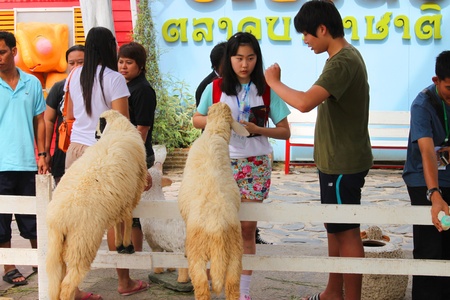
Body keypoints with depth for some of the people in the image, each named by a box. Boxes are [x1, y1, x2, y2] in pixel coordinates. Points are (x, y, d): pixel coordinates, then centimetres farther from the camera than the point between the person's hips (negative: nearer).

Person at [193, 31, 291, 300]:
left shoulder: (267, 90, -3)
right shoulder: (215, 88, 0)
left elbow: (284, 132, -1)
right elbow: (197, 120, 11)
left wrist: (257, 129, -18)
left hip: (255, 165, -1)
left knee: (247, 228, 4)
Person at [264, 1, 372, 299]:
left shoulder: (342, 63, -22)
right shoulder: (347, 55, 11)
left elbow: (305, 102, -35)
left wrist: (274, 82, -19)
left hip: (342, 164, -10)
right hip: (338, 160, 10)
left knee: (347, 232, -1)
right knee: (335, 228, 18)